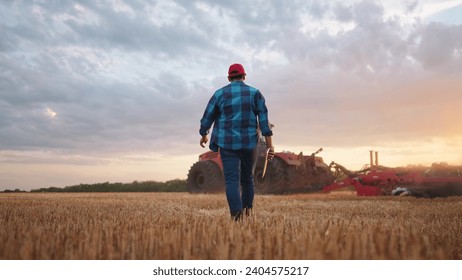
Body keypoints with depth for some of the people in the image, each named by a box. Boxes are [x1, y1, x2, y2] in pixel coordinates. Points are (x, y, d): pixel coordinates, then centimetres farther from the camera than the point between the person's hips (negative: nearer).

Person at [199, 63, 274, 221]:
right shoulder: (255, 93, 3)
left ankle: (236, 215, -21)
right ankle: (247, 211, 25)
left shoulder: (220, 93, 3)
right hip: (249, 143, 1)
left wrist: (203, 135, 26)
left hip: (227, 143, -1)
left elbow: (207, 117, 8)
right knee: (247, 178, 18)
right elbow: (264, 120, -4)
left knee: (231, 180, -5)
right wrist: (270, 145, -4)